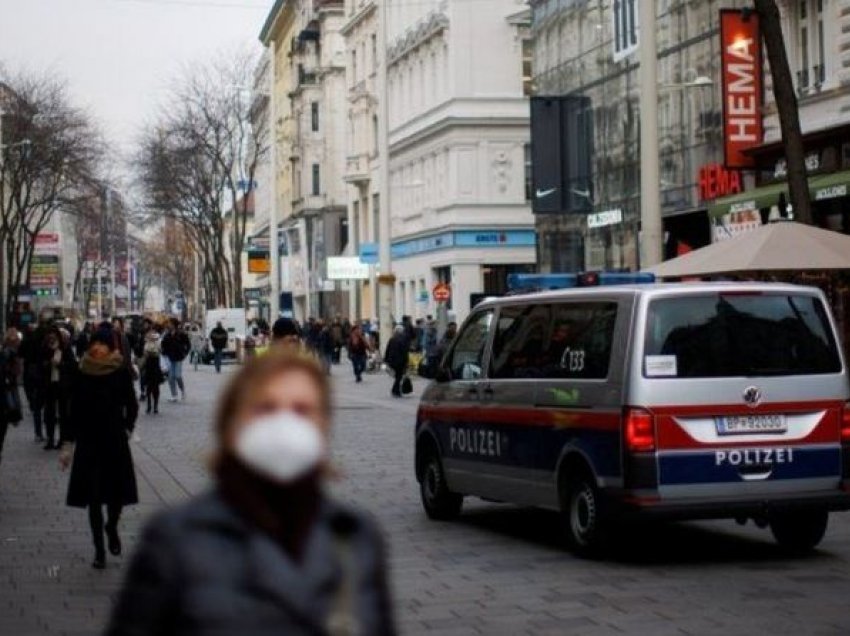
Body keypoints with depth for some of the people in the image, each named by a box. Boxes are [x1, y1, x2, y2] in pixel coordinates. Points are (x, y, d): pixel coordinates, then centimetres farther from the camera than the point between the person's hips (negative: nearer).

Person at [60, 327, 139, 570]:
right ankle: (99, 550, 11)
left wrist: (126, 430, -4)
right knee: (93, 497, 1)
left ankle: (112, 528, 33)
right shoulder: (83, 374, -3)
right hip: (89, 442, 0)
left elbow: (131, 406, 6)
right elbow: (75, 411, 1)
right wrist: (68, 444, 0)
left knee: (118, 493, 0)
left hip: (116, 442, 0)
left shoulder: (121, 372, -4)